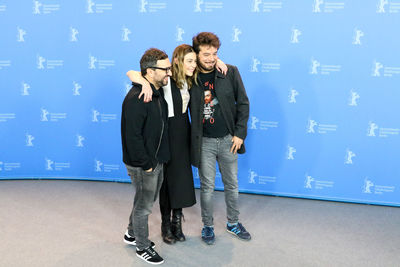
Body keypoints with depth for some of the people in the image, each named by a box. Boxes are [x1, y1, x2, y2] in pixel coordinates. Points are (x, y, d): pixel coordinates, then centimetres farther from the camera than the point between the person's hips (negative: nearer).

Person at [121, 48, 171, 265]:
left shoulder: (158, 92, 6)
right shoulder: (136, 98, -24)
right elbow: (132, 136, -25)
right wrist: (145, 164, -20)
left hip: (156, 161, 9)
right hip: (143, 165, -9)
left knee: (148, 200, 23)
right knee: (144, 206, 7)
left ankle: (132, 234, 44)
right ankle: (143, 247, 27)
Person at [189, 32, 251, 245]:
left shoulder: (230, 72, -5)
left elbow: (243, 103, 0)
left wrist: (240, 133, -5)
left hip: (228, 139, 2)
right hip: (204, 142, -1)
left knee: (232, 185, 16)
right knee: (207, 187, 10)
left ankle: (233, 223, 36)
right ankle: (208, 225, 30)